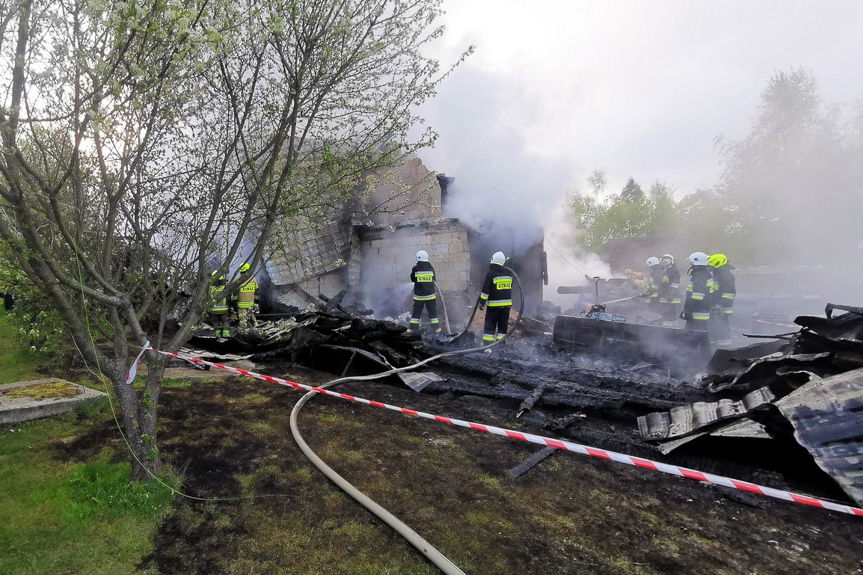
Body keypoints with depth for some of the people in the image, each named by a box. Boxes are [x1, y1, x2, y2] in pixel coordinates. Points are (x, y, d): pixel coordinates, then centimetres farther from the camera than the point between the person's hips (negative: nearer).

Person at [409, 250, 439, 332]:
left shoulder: (415, 269, -8)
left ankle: (413, 327, 9)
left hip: (418, 295, 0)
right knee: (433, 311, 11)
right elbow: (433, 279, 7)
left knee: (416, 311, 9)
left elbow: (413, 279, 5)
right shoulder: (431, 268, -4)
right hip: (430, 294, 0)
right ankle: (435, 327, 13)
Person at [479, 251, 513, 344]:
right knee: (502, 326, 10)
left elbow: (485, 290, -13)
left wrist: (482, 302, -7)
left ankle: (487, 345, -1)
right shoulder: (508, 274, 6)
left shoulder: (490, 274, -12)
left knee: (489, 326, 1)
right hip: (506, 304, 5)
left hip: (494, 305, -5)